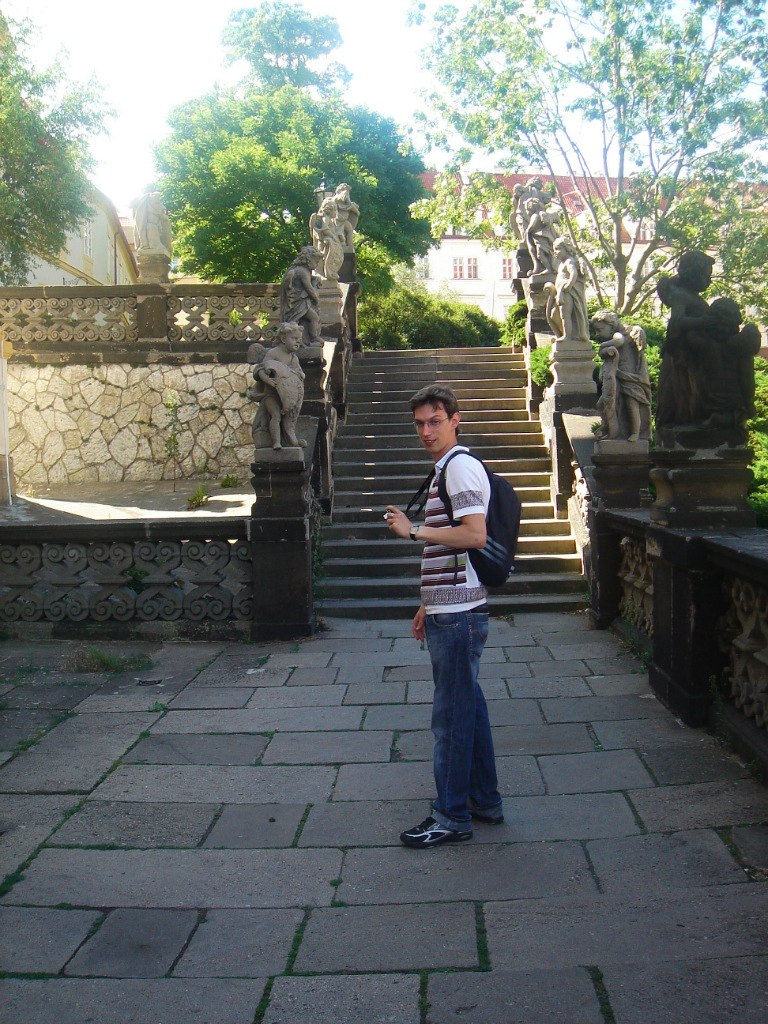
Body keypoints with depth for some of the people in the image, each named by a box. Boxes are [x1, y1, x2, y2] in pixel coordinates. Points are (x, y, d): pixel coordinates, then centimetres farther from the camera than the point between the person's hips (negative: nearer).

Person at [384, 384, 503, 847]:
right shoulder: (446, 469, 19)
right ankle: (485, 801, 28)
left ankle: (452, 816, 10)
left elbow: (475, 536, -25)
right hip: (451, 611, 10)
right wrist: (429, 606, 23)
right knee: (468, 706, 17)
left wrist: (414, 530, -18)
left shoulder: (461, 467, -12)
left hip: (458, 615, -10)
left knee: (452, 714, -1)